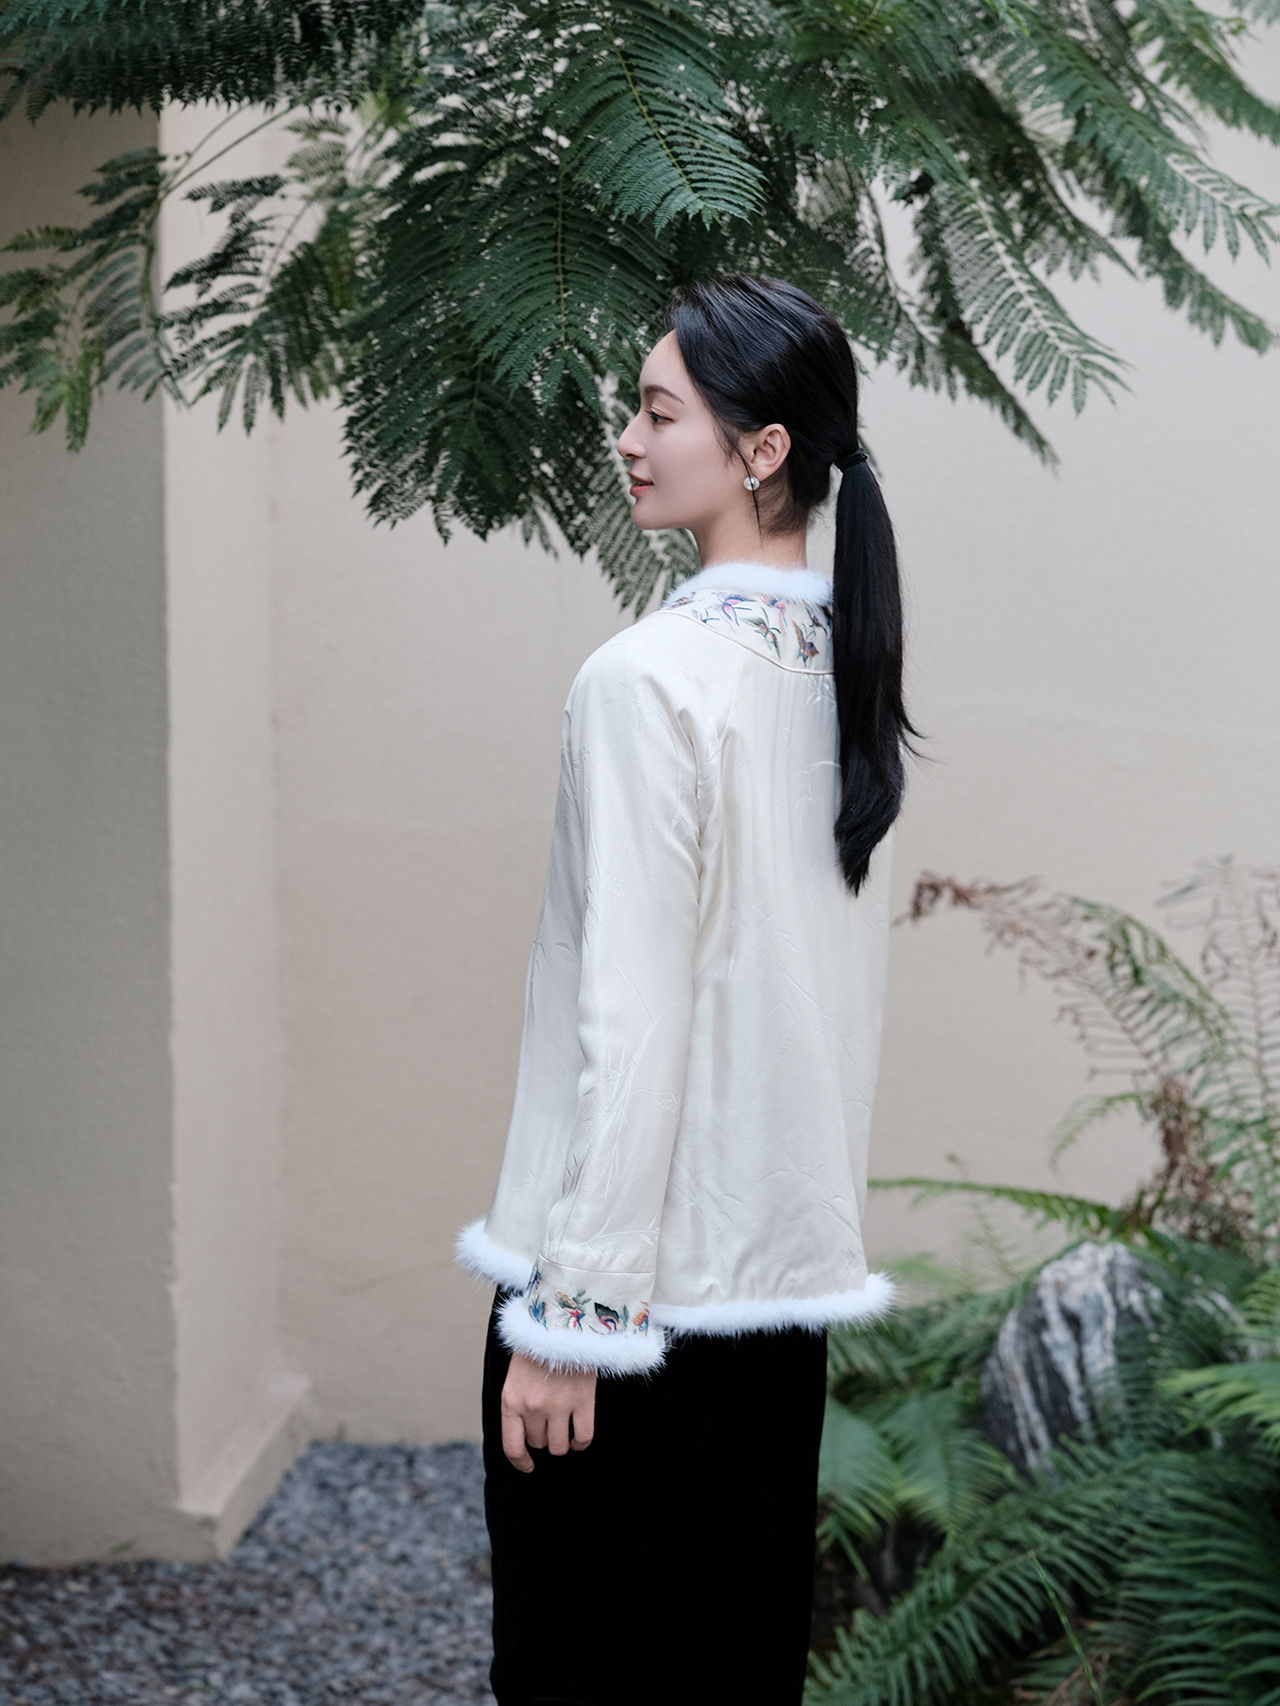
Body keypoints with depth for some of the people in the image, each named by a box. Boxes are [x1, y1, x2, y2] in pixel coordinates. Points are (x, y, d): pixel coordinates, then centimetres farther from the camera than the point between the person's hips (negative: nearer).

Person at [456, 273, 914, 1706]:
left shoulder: (651, 679, -17)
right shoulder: (844, 663, 6)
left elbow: (632, 1019, -19)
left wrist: (568, 1316, -15)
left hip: (641, 1265, -8)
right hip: (787, 1256, 8)